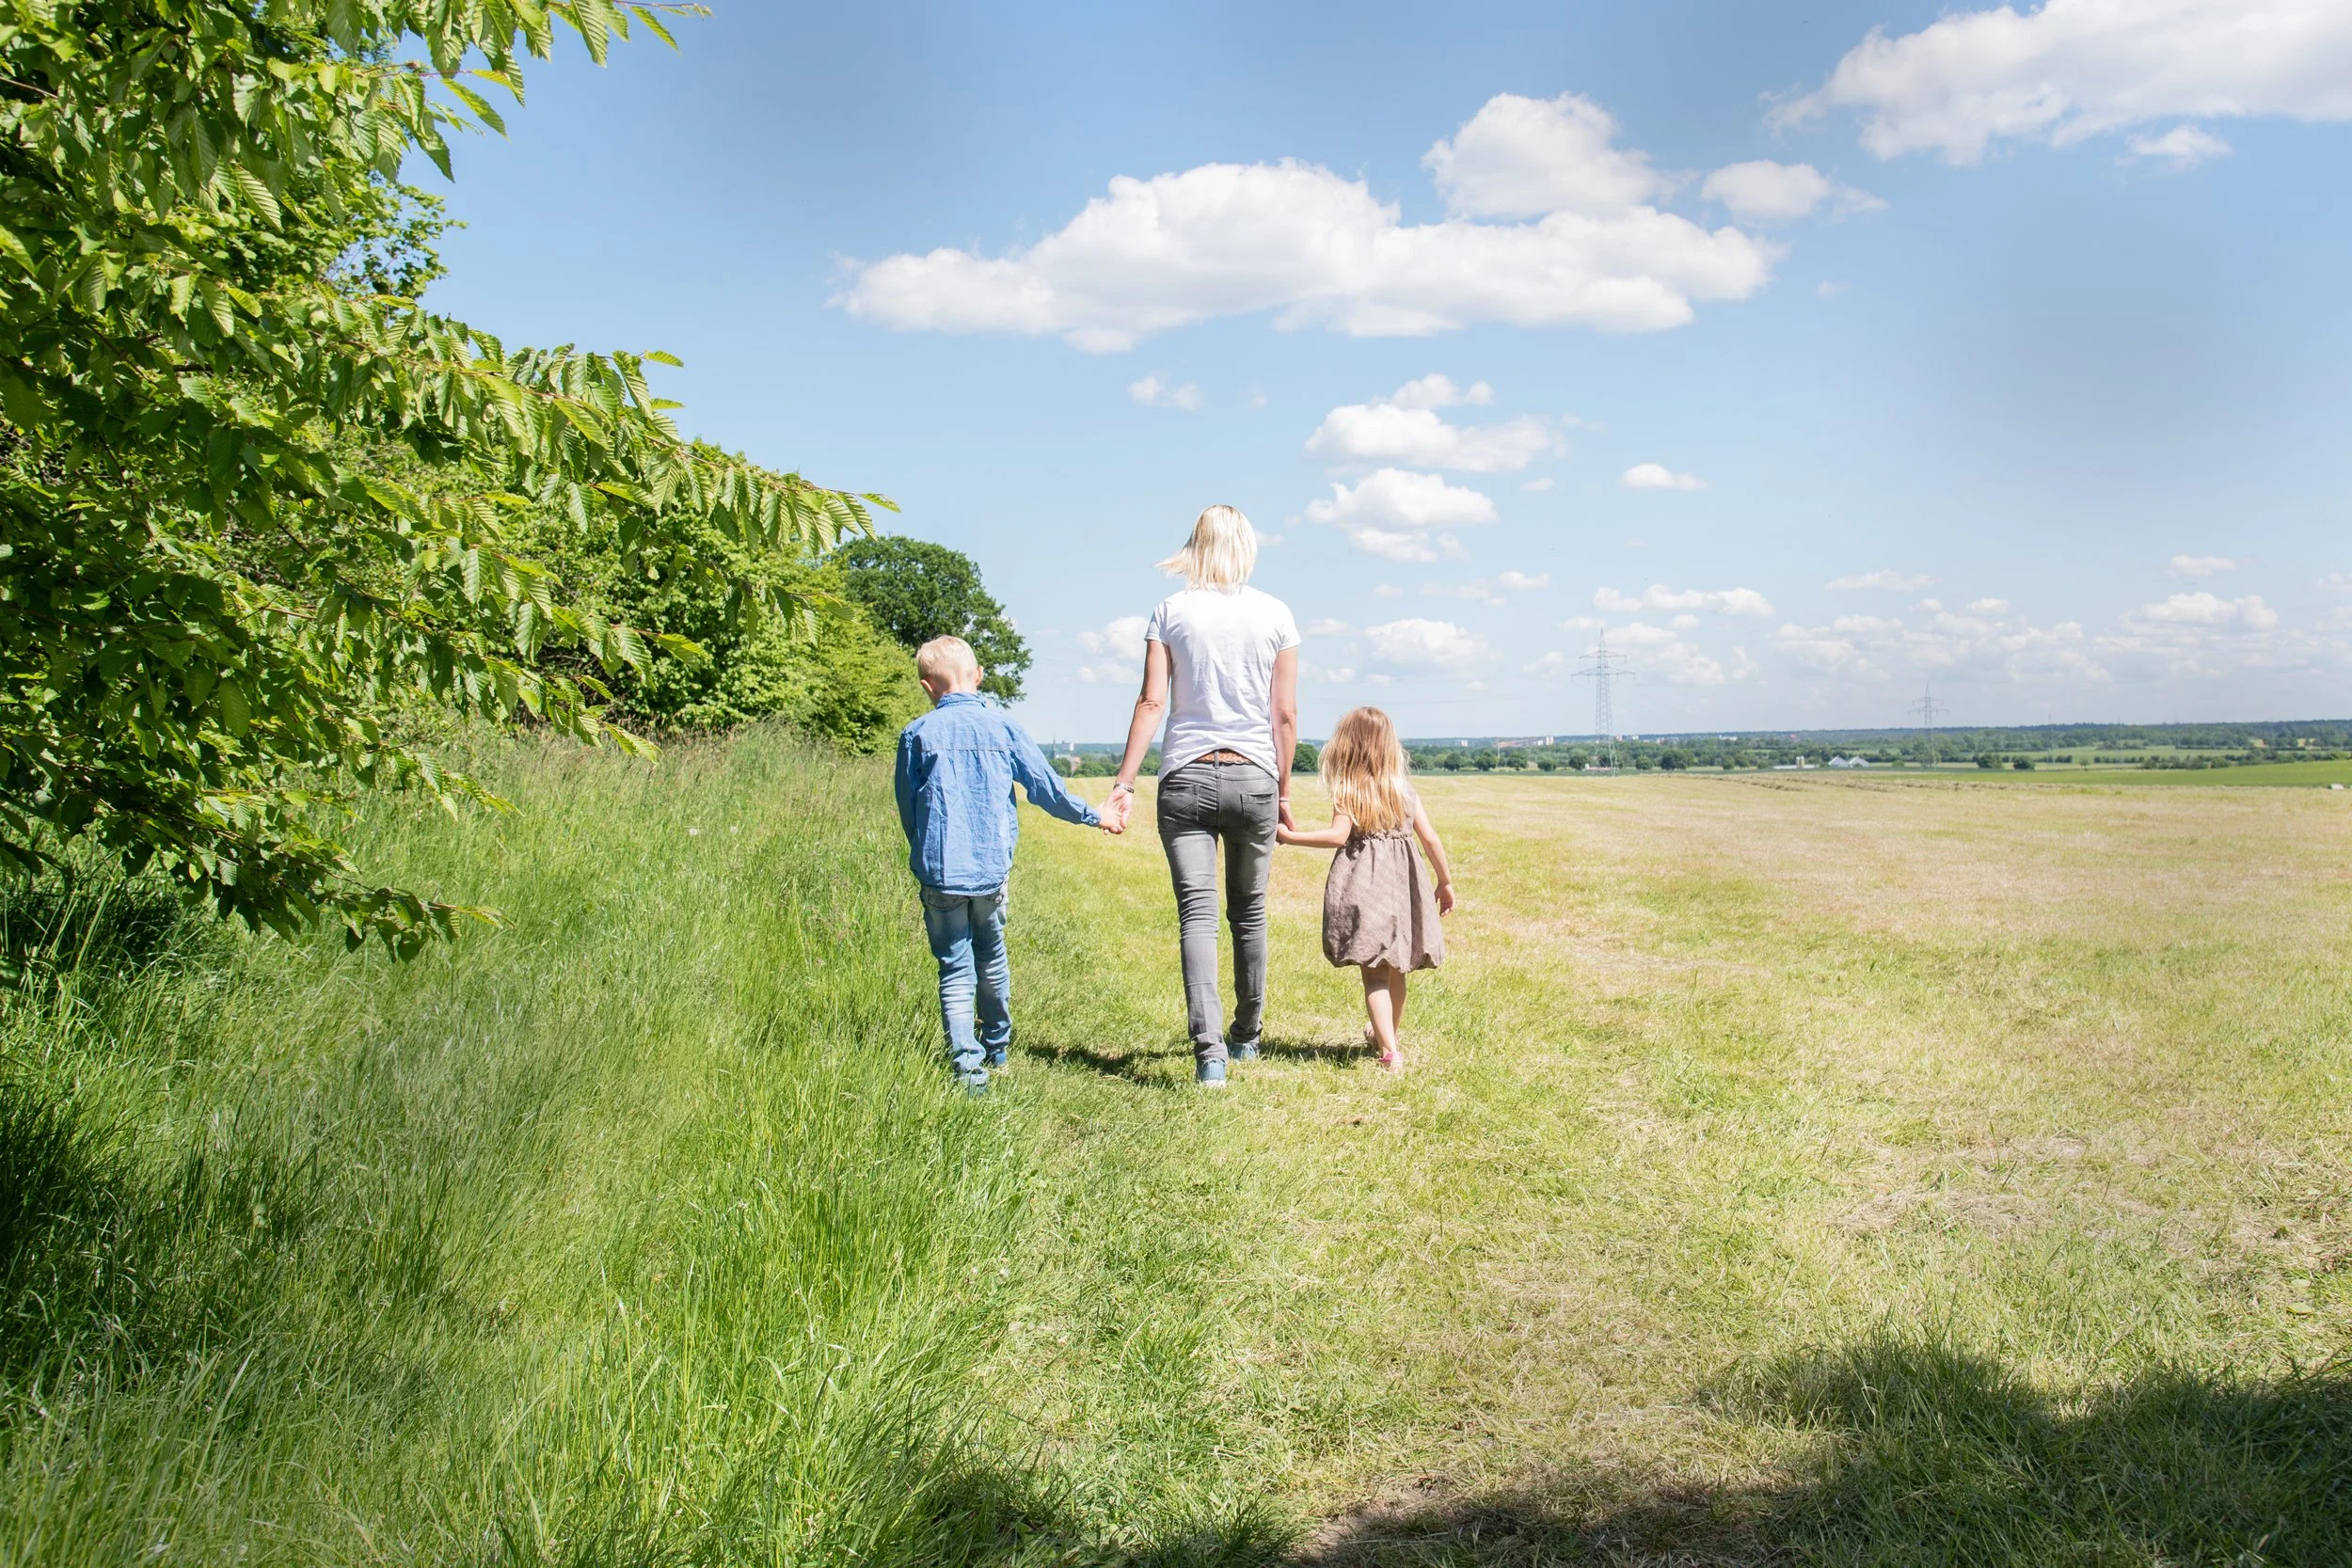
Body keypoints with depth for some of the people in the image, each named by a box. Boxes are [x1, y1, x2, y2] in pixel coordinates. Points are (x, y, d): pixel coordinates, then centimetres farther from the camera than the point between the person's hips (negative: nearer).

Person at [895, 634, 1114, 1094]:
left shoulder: (918, 734, 0)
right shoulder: (1002, 727, 2)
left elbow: (907, 807, 7)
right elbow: (1046, 786, 6)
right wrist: (1093, 817, 20)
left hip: (940, 871, -2)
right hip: (992, 868, 2)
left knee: (955, 969, 1)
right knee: (992, 958, 21)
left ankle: (968, 1066, -10)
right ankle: (998, 1047, 37)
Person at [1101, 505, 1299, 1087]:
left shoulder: (1171, 612, 1)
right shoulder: (1275, 614, 3)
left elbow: (1152, 701, -6)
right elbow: (1285, 714, 3)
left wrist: (1124, 783, -4)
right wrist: (1284, 791, 12)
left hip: (1186, 777, -1)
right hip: (1254, 778, 1)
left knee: (1197, 913, -5)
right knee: (1249, 912, 15)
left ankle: (1209, 1050, -16)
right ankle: (1246, 1035, 29)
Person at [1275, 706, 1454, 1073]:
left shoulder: (1347, 792, -5)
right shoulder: (1405, 789, 8)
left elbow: (1338, 836, -18)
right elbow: (1430, 838, 7)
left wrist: (1289, 836, -11)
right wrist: (1445, 881, 17)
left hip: (1364, 885, -5)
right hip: (1403, 886, 5)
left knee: (1374, 974, -5)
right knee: (1395, 971, 20)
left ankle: (1390, 1052, -17)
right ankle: (1387, 1034, 40)